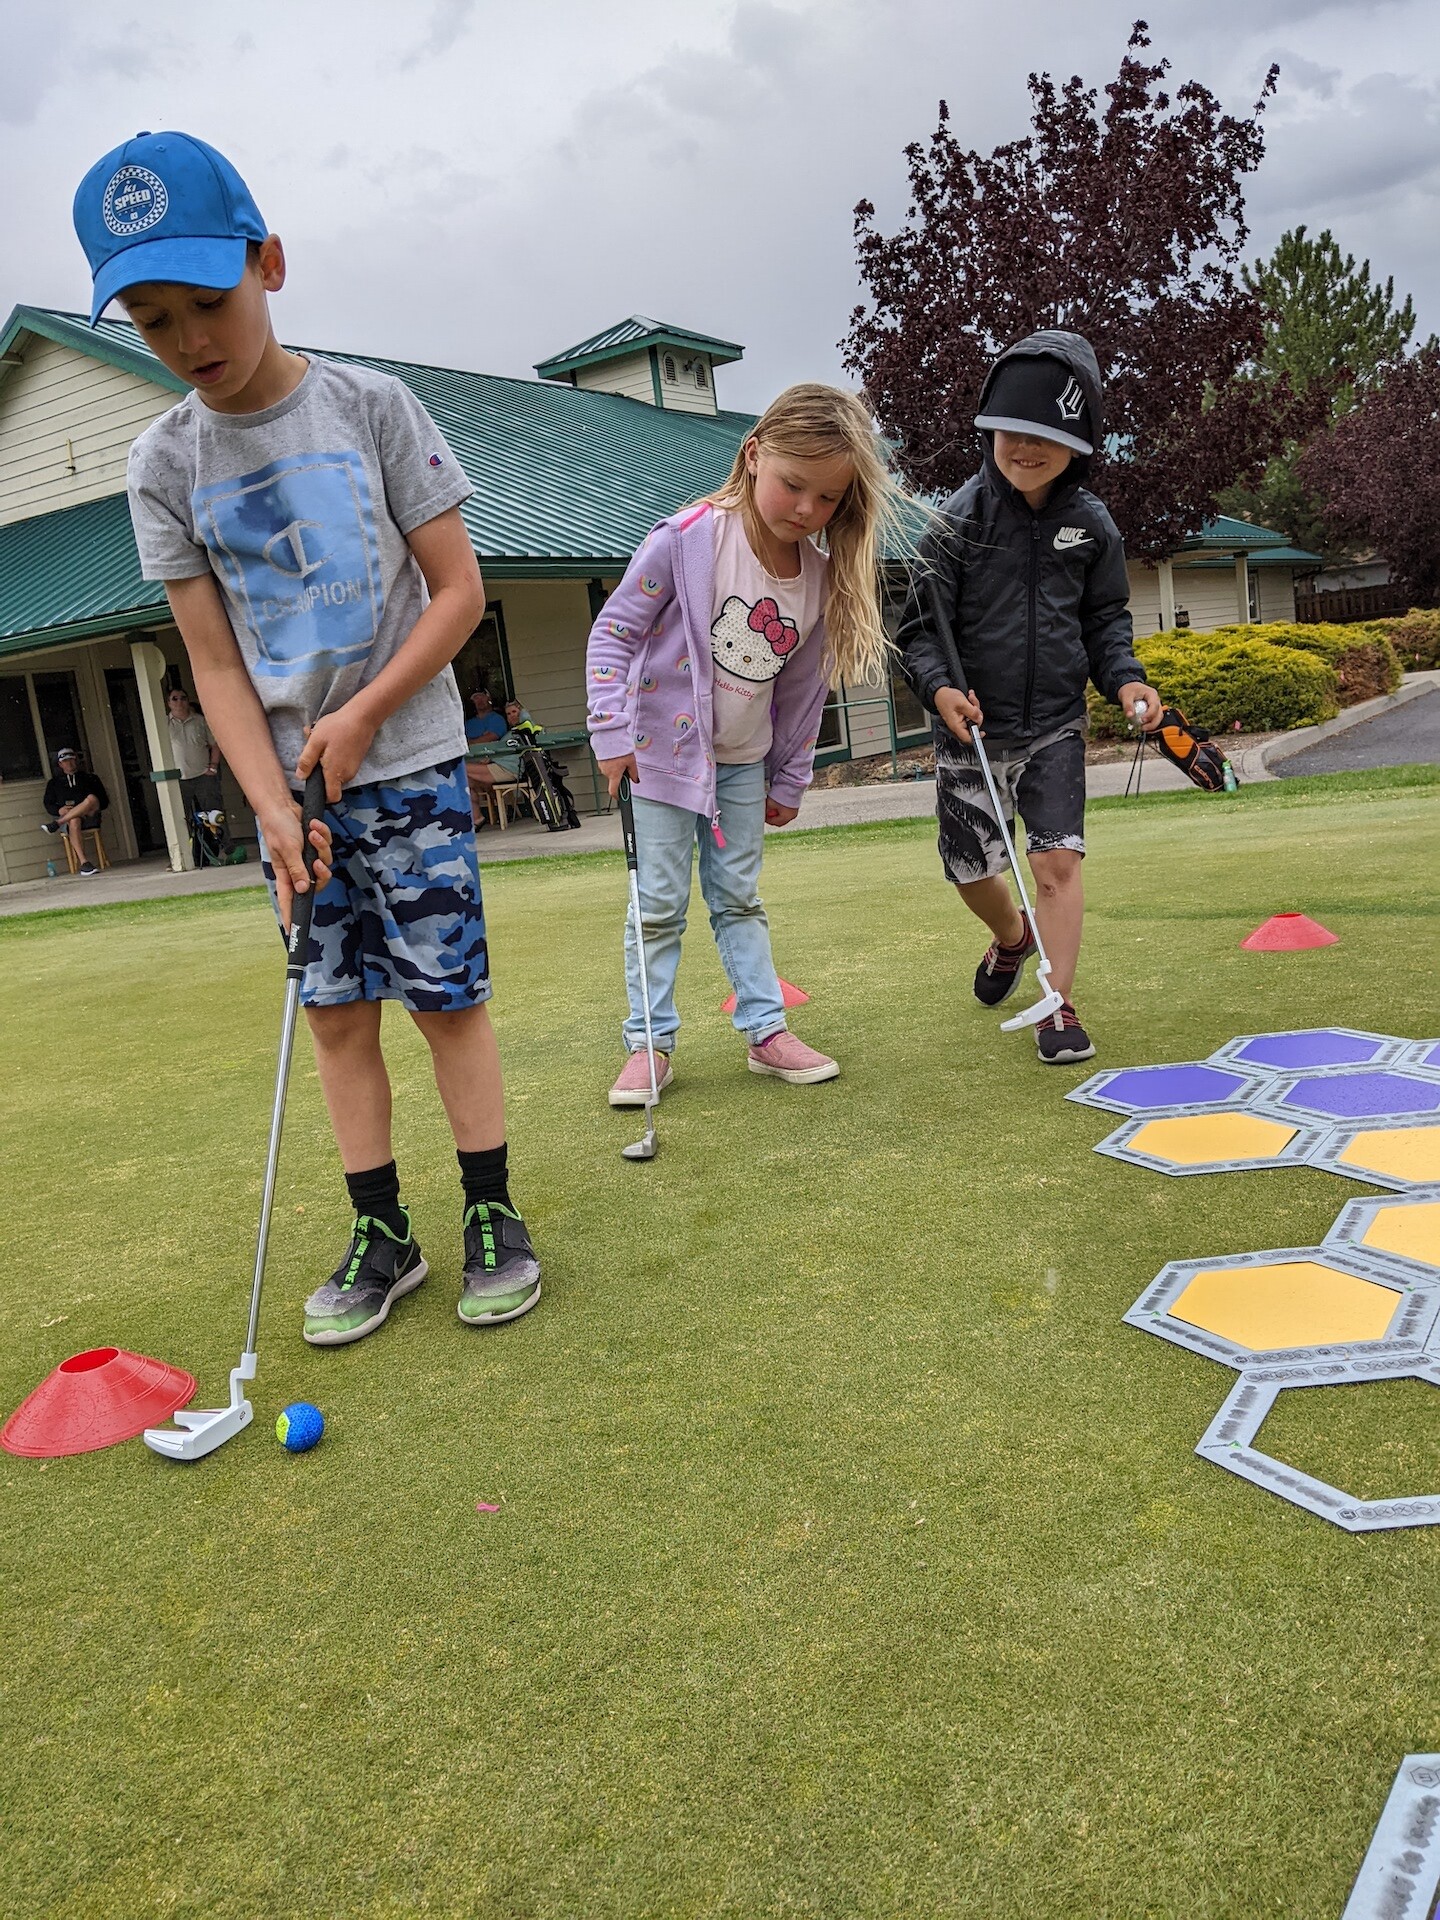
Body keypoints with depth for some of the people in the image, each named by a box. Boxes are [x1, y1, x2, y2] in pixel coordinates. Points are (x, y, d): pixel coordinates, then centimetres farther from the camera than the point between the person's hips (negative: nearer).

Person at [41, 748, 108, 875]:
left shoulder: (90, 778, 22)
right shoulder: (54, 783, 23)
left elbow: (104, 802, 15)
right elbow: (48, 804, 16)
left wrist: (90, 807, -7)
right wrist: (59, 810, -7)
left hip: (89, 817, 0)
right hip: (67, 818, 0)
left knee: (91, 798, -34)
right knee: (74, 822, -40)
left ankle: (56, 824, -33)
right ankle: (83, 863, -53)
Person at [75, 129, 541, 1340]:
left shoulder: (371, 407, -4)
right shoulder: (165, 465, 2)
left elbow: (461, 591, -5)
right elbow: (216, 664, 0)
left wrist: (361, 715, -12)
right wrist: (273, 806, -11)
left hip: (410, 758, -2)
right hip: (293, 781, 3)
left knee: (446, 990, -3)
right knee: (336, 1007, 5)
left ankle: (492, 1215, 11)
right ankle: (382, 1233, 16)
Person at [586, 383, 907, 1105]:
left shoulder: (823, 577, -5)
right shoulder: (687, 538, -19)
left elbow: (802, 691, 4)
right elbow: (614, 630, -13)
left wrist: (789, 782, 10)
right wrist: (612, 733, -19)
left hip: (743, 761, 4)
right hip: (662, 746, -4)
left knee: (739, 898, 12)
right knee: (660, 904, 0)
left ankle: (767, 1031, 19)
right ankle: (650, 1044, 10)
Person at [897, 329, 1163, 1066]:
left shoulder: (1091, 524, 1)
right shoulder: (960, 519, -8)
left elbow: (1105, 619, 11)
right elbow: (921, 628, -8)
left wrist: (1124, 677, -8)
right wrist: (940, 688, -27)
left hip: (1055, 726, 1)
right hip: (972, 728, 0)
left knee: (1057, 861, -9)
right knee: (971, 871, 10)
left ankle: (1058, 1008, 2)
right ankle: (1012, 936, 44)